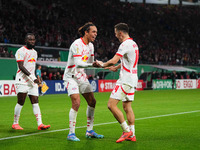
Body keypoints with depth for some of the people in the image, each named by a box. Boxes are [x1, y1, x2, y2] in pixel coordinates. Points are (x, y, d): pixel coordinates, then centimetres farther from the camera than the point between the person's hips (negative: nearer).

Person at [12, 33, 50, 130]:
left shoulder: (34, 52, 18)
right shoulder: (21, 51, -7)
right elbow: (21, 67, -16)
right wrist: (32, 78, -22)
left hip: (32, 81, 7)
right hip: (22, 80, -7)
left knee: (35, 102, -1)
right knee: (20, 102, -5)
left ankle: (40, 124, -7)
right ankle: (15, 123, 7)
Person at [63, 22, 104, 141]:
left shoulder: (90, 45, 7)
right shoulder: (77, 44, -20)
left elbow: (91, 62, 14)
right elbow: (78, 64, -31)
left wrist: (99, 64, -3)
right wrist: (91, 64, -43)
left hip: (82, 76, 9)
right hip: (71, 77, -8)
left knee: (92, 101, 4)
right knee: (76, 102, -20)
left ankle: (89, 131, 15)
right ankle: (71, 133, -11)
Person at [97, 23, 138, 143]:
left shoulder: (125, 44, -15)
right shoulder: (133, 44, 16)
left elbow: (113, 61, -21)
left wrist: (103, 64, -4)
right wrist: (116, 67, 27)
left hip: (125, 80, -10)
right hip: (132, 80, 10)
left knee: (111, 105, -10)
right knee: (127, 106, 12)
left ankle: (127, 131, -9)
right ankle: (132, 135, 11)